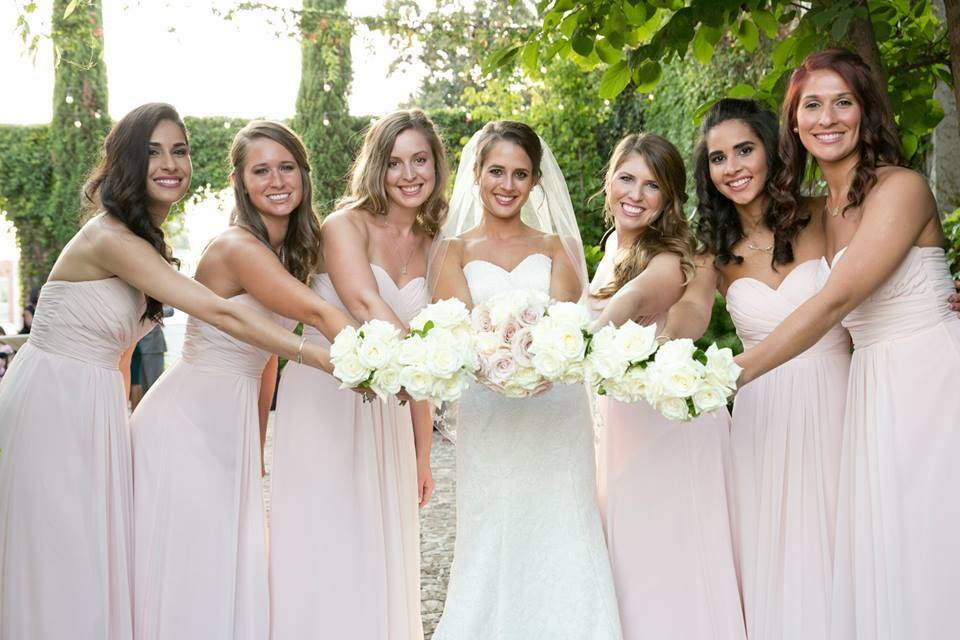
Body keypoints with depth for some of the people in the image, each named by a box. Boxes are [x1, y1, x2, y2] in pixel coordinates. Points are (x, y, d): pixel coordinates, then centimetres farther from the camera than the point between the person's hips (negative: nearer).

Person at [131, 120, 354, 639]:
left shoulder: (292, 249, 7)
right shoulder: (238, 248, -20)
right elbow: (317, 313, -34)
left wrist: (259, 442, 9)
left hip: (231, 429, 8)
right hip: (187, 426, -8)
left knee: (230, 571, 14)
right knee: (188, 570, 1)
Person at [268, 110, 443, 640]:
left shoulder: (429, 246, 8)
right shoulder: (347, 225, -8)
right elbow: (366, 304, -28)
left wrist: (422, 454, 13)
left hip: (387, 415, 5)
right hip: (323, 404, -5)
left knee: (381, 552, 12)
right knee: (324, 555, 1)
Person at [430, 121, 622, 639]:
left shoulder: (558, 247, 13)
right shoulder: (455, 251, 10)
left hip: (558, 418, 1)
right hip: (487, 416, -1)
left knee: (561, 540, -1)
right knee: (492, 548, 0)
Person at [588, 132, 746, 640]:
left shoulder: (669, 261, -19)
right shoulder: (614, 245, 6)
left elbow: (632, 299, -41)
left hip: (670, 423, -8)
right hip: (621, 418, 8)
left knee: (667, 555, -3)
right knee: (629, 556, 14)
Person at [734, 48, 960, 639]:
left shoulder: (899, 187, -12)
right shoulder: (824, 209, 12)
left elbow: (837, 300, -21)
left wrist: (737, 371, -23)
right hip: (876, 391, 7)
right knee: (885, 562, 9)